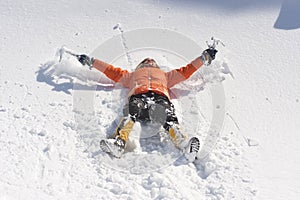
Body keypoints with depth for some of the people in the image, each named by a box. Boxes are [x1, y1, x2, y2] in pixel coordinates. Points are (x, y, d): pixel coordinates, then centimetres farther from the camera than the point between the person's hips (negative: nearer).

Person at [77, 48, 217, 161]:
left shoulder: (165, 75, 47)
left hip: (161, 95, 1)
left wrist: (204, 57, 44)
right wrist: (91, 61, 40)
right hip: (138, 95, 0)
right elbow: (112, 71, 42)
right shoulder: (132, 75, 45)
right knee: (131, 113, -36)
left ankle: (183, 143, -58)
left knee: (168, 118, -32)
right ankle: (118, 142, -60)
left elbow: (186, 71, 45)